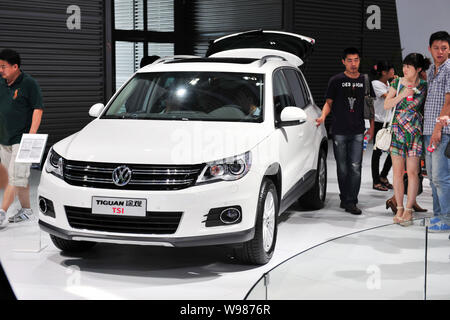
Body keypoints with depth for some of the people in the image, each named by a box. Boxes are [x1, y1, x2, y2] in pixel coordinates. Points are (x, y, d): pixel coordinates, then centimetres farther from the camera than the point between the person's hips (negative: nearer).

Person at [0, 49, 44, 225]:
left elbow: (38, 109, -11)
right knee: (19, 178, 13)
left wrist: (31, 136, -18)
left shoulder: (29, 83, -8)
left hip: (21, 139, -7)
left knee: (16, 177, -9)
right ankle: (26, 209, 21)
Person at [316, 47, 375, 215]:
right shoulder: (336, 80, 3)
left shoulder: (365, 80, 9)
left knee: (355, 167, -6)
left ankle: (351, 202, -4)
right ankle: (344, 198, 21)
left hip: (358, 131, 1)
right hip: (339, 131, -1)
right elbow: (329, 102, 4)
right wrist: (323, 116, -15)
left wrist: (371, 126, 11)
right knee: (342, 168, 6)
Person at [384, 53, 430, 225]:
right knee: (398, 171, 4)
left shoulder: (424, 86, 1)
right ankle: (399, 208, 12)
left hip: (415, 131, -2)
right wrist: (402, 95, -11)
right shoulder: (397, 83, 6)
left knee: (412, 171, -4)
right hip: (397, 130, 2)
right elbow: (386, 105, 2)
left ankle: (409, 210, 2)